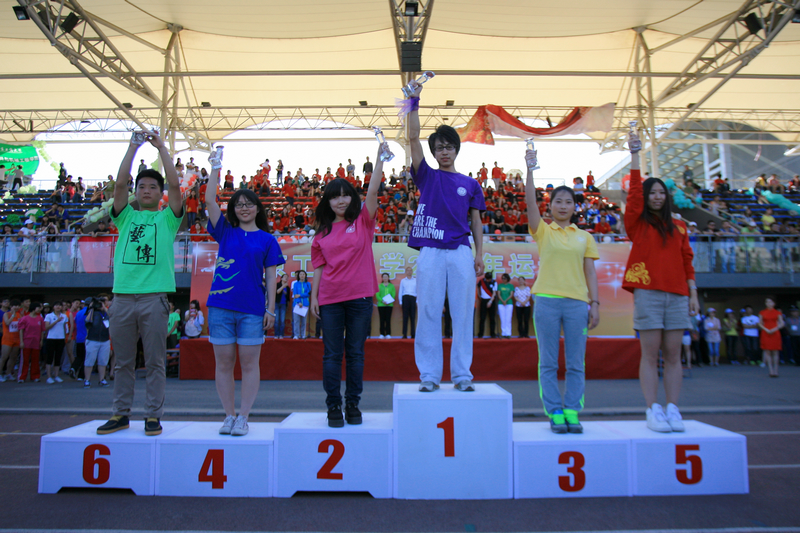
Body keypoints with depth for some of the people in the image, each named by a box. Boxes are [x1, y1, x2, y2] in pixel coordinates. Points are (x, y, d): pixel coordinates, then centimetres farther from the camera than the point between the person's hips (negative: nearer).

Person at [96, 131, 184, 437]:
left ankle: (153, 416, 9)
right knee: (123, 362, 10)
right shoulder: (126, 216, 16)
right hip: (122, 297, 3)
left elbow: (175, 184, -2)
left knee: (155, 361, 1)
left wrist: (161, 147, 2)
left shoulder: (167, 218, 10)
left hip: (154, 297, -3)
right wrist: (134, 146, 3)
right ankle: (121, 414, 20)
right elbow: (120, 183, 3)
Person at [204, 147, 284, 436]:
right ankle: (229, 415, 18)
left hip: (252, 308, -2)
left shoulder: (267, 240, 7)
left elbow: (271, 277, 4)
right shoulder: (225, 232, 11)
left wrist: (271, 308, -3)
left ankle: (243, 417, 11)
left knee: (249, 363, 2)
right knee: (224, 363, 6)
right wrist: (216, 168, 2)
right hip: (221, 306, 2)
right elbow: (209, 200, 2)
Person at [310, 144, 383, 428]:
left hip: (360, 297, -1)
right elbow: (318, 266, 9)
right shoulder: (323, 231, 8)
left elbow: (372, 192, -9)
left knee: (356, 353, 7)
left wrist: (379, 159, -15)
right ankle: (333, 406, 15)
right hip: (330, 298, 1)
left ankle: (353, 404, 18)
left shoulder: (362, 221, 4)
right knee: (332, 354, 5)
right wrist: (313, 296, 5)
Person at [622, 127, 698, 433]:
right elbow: (634, 192, -5)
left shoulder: (678, 227, 17)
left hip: (676, 295, 3)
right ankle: (653, 411, 0)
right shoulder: (637, 222, 8)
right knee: (650, 354, -4)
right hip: (647, 293, -3)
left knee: (673, 354, 2)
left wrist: (693, 293, 9)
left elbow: (686, 261, 16)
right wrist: (635, 155, -7)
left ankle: (673, 410, 7)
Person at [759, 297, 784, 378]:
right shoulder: (762, 313, 8)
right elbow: (760, 323, 9)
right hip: (766, 334, 0)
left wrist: (775, 329, -12)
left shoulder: (777, 313, 6)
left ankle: (775, 370, 4)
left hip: (775, 334, 0)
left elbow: (782, 323, 4)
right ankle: (771, 371, 1)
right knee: (767, 352, -3)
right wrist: (766, 329, -7)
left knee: (775, 352, -2)